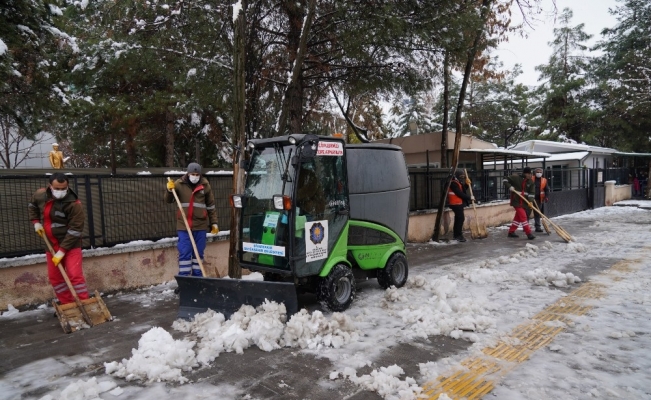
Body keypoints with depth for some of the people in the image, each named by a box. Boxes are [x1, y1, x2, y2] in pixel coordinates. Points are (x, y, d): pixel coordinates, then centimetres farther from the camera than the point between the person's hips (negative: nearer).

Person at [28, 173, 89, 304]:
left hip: (70, 244, -6)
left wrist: (62, 251, -23)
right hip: (51, 244, 7)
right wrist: (36, 222, 6)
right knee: (54, 277, 12)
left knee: (75, 275, -13)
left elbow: (74, 230, -23)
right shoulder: (40, 195, -5)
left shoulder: (74, 204, -23)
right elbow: (32, 206, 21)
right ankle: (67, 305, 23)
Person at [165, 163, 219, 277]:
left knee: (198, 252, 9)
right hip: (184, 224, -1)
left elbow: (211, 206, 8)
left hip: (200, 225, 1)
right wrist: (170, 190, -17)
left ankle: (197, 278, 20)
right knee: (184, 252, -2)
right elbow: (169, 200, 4)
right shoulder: (179, 184, -2)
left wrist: (214, 223, 8)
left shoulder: (205, 185, 1)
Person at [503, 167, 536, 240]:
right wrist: (509, 187, -19)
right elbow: (505, 180, -4)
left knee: (518, 217, 13)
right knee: (523, 217, -10)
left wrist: (529, 199, -18)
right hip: (516, 201, -6)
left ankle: (511, 232, 25)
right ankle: (529, 233, -8)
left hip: (524, 202, 6)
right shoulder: (516, 178, -9)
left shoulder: (531, 182, 4)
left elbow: (532, 193, 1)